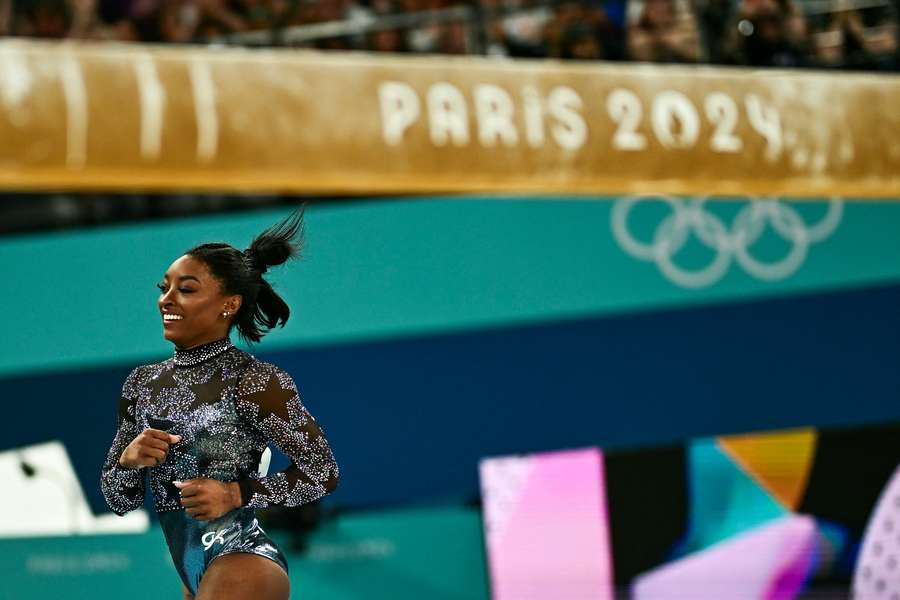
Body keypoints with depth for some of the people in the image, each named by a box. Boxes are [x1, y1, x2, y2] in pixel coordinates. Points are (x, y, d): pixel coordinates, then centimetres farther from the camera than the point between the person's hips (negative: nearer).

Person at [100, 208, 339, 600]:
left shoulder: (253, 381, -13)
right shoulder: (143, 383, 5)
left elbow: (322, 472, -9)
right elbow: (118, 502, 9)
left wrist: (235, 493, -19)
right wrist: (128, 460, -12)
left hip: (241, 562, -7)